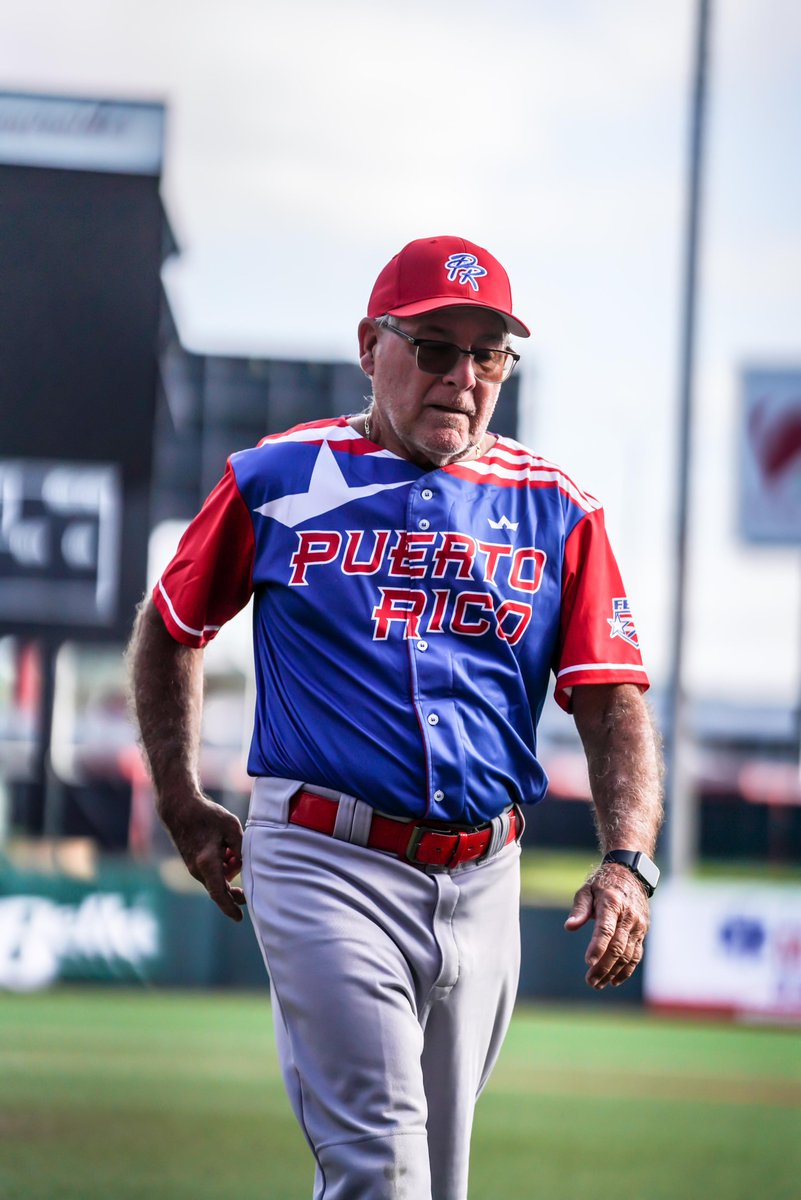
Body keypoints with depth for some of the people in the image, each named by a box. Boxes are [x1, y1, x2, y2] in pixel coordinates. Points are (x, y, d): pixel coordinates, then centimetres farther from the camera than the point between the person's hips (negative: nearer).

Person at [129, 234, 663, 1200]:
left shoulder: (555, 510, 7)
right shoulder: (277, 480, 3)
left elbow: (614, 701, 1)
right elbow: (169, 629, 17)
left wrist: (626, 861, -15)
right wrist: (182, 809, 13)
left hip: (482, 882, 4)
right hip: (324, 862, -3)